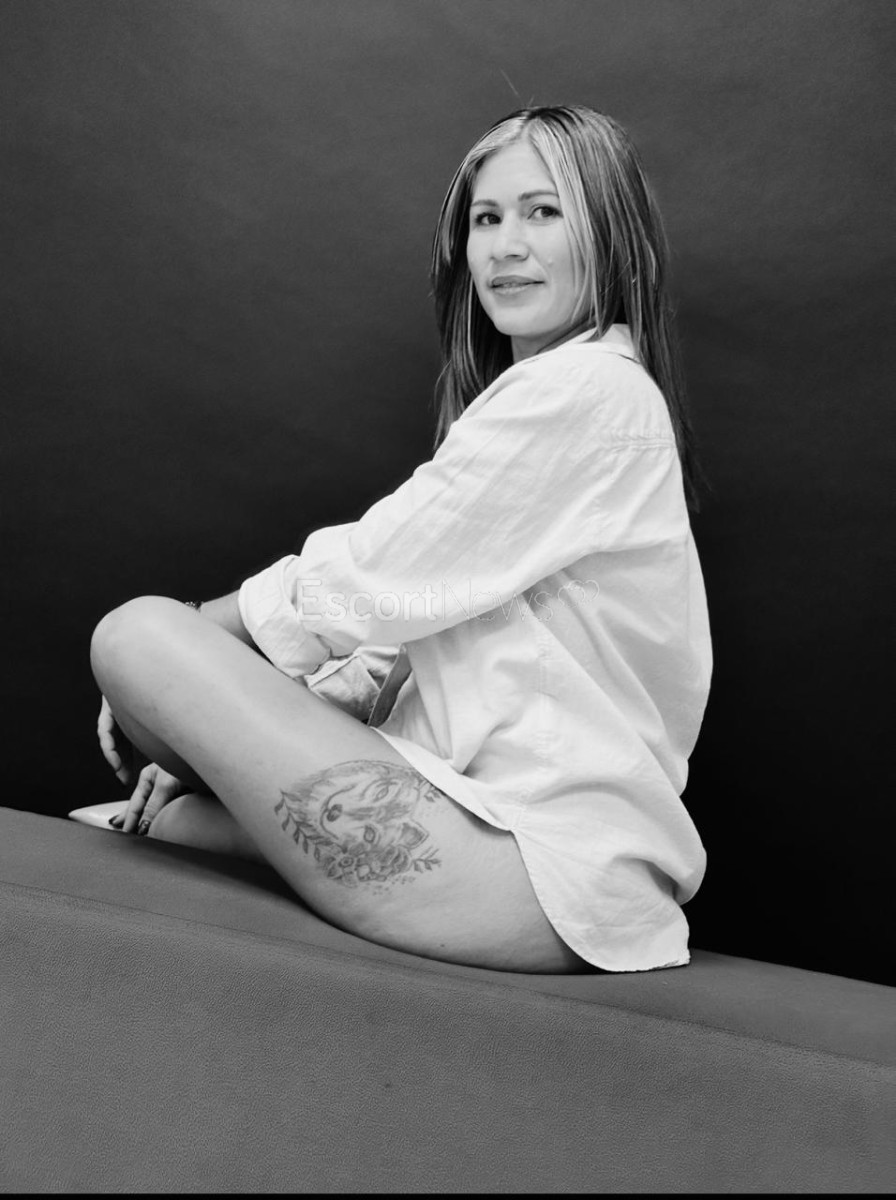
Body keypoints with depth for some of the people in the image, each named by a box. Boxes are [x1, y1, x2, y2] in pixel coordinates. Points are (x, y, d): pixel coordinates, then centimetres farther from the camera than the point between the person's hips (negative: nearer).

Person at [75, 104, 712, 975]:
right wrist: (197, 719, 4)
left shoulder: (587, 388, -12)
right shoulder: (532, 397, 19)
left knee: (134, 633, -10)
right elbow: (410, 613, 13)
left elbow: (359, 586, -14)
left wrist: (176, 645, 1)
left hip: (542, 874, -10)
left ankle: (176, 820, 12)